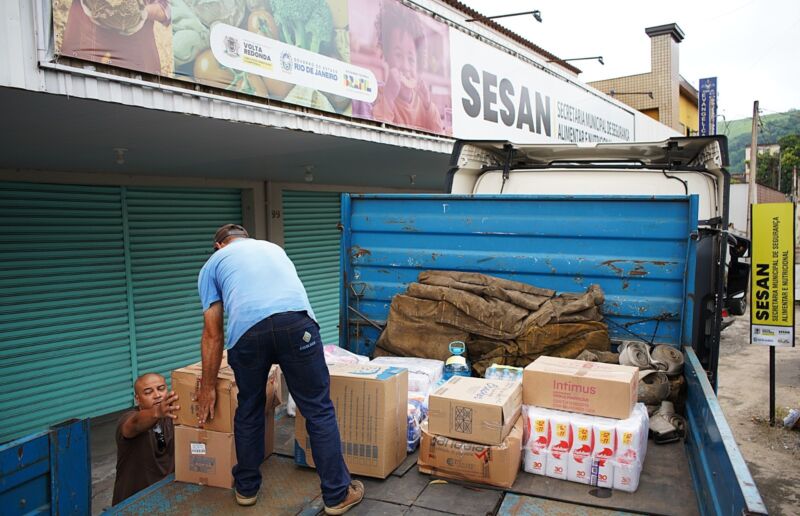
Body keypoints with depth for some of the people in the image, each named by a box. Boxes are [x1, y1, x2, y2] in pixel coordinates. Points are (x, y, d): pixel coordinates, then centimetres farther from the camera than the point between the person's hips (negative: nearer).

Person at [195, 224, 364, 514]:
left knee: (249, 410, 22)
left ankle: (246, 488, 37)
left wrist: (207, 388, 32)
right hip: (296, 321, 1)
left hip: (246, 330, -1)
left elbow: (212, 333, 23)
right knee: (319, 410, 10)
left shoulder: (213, 264, 29)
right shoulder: (272, 247, 39)